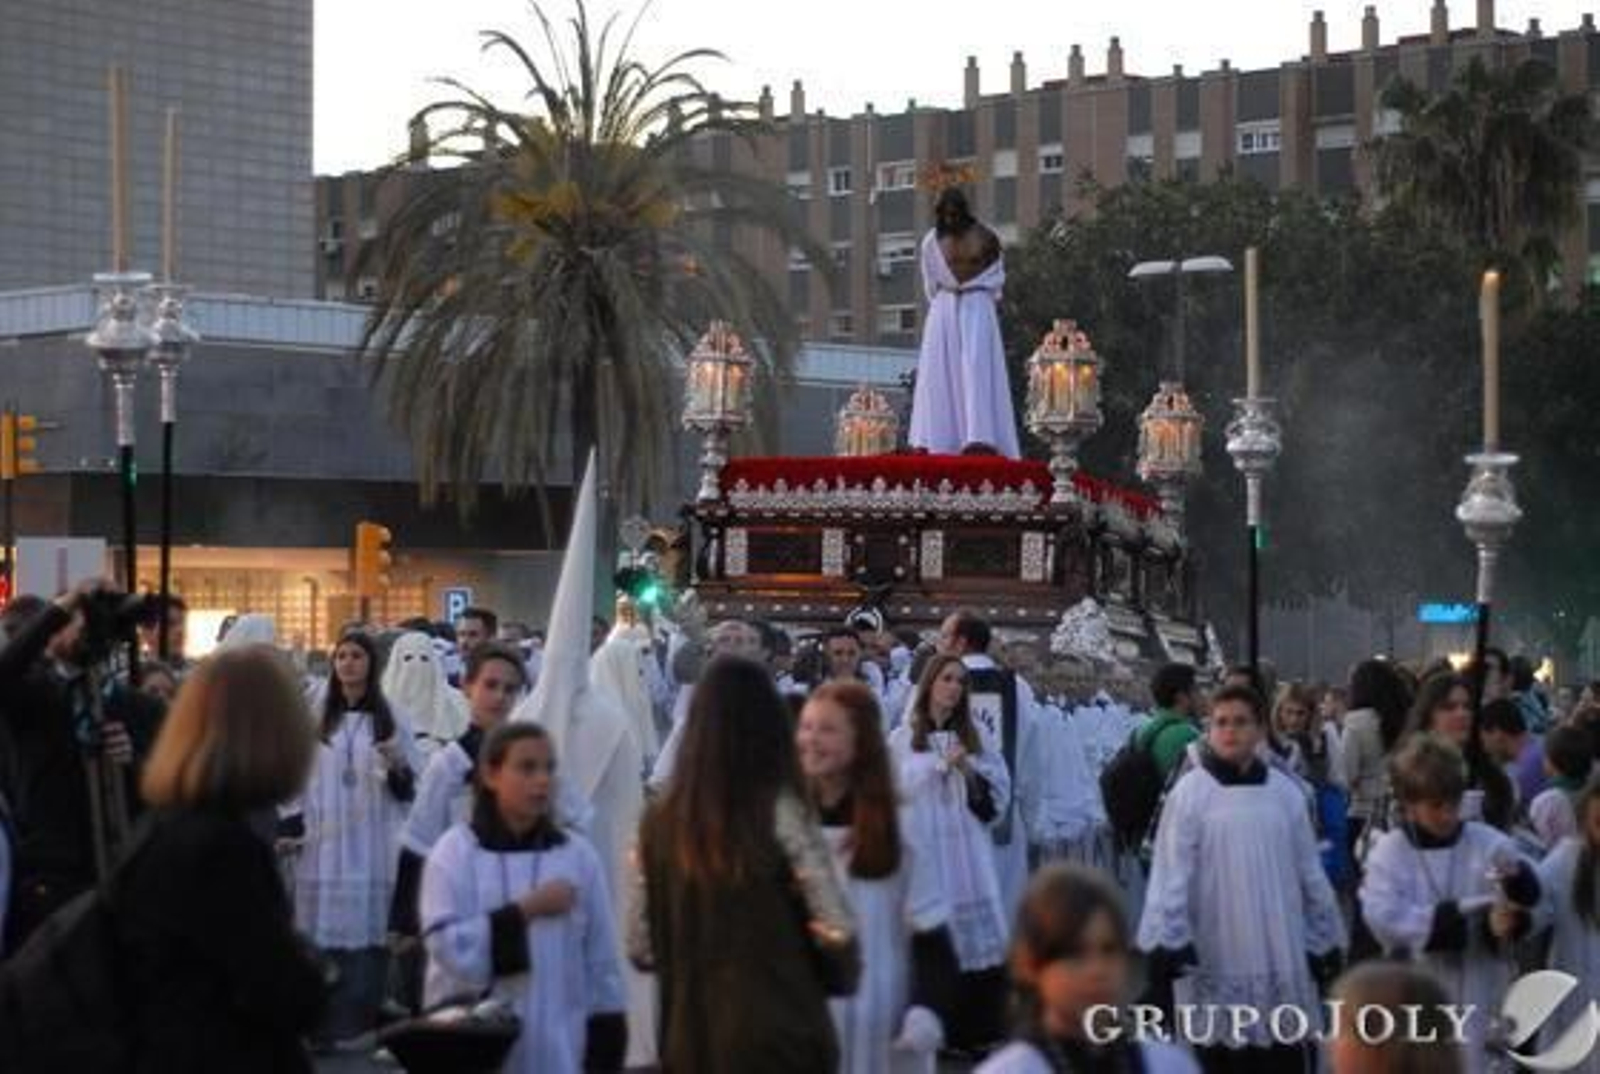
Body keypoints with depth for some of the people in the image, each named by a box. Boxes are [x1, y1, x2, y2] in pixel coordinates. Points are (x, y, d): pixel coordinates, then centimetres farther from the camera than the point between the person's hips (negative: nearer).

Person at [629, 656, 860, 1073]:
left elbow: (641, 950, 6)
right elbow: (838, 931, -11)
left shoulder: (659, 821, 1)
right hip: (779, 1037, -4)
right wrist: (841, 975, 9)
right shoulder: (780, 813, -9)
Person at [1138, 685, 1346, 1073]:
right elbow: (1171, 874, -7)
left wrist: (1326, 942, 14)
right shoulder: (1190, 792, -5)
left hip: (1281, 955, 3)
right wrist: (1164, 945, -12)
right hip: (1214, 961, -3)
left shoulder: (1284, 792, 5)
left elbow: (1310, 873, 12)